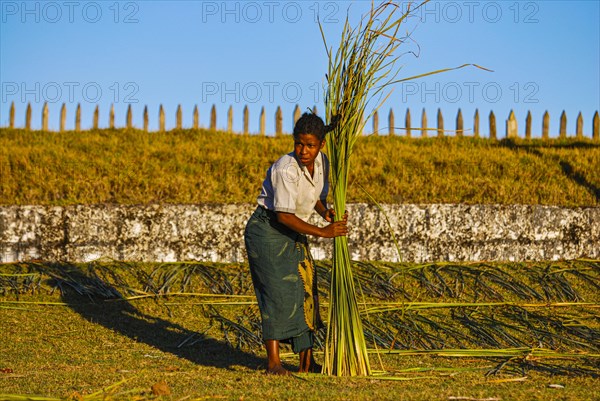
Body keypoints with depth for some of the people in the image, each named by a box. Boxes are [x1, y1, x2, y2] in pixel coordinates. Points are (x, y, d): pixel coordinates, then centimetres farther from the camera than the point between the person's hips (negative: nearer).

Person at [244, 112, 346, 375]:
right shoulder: (286, 170, -26)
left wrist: (325, 212, -11)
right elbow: (284, 215, -26)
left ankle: (307, 362, 13)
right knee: (278, 292, -14)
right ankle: (273, 362, -11)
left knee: (305, 291, 6)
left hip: (293, 234, 8)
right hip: (266, 230, -8)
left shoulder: (322, 162, -2)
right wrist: (322, 232, -24)